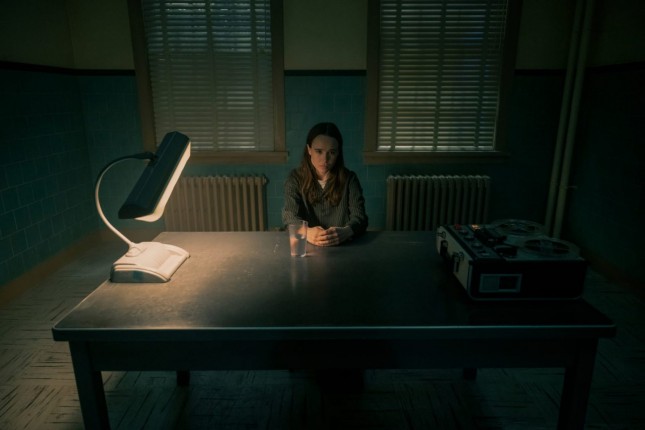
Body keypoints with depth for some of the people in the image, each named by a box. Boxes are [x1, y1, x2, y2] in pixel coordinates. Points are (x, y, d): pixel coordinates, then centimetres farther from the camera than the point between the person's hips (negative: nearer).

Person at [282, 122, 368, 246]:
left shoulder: (349, 179, 1)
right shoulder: (296, 178, 0)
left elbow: (359, 217, -9)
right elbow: (289, 215, -11)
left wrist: (345, 232, -32)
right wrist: (306, 232, -34)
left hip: (343, 246, 1)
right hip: (306, 245, 0)